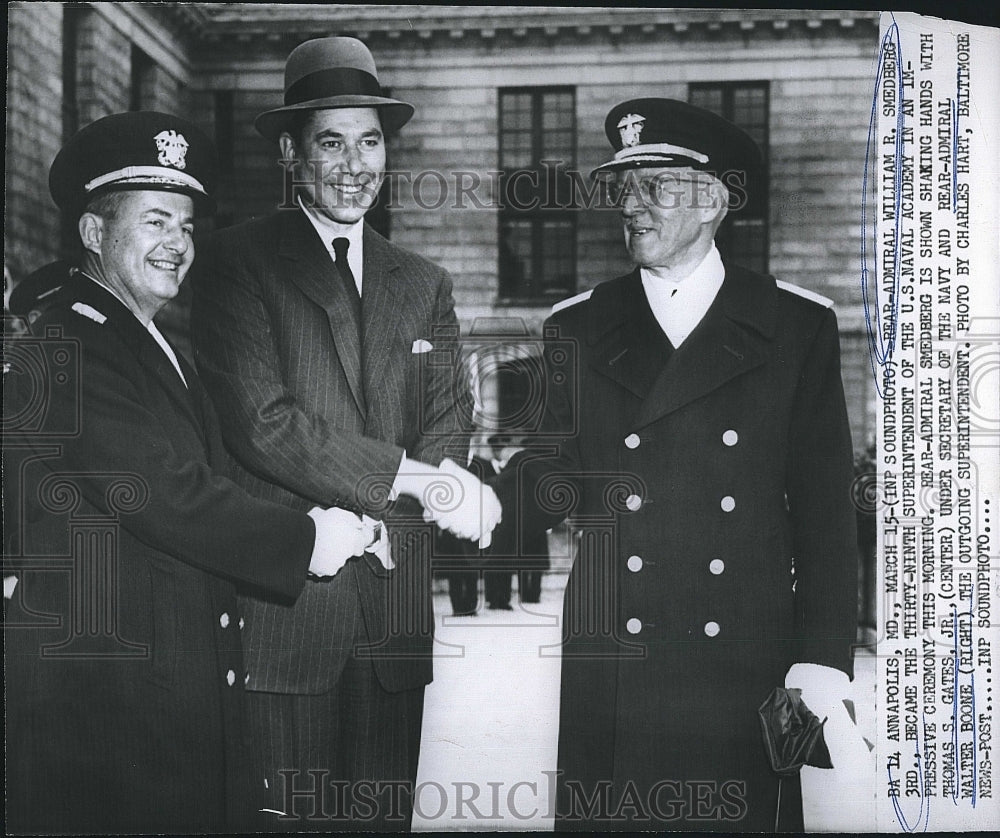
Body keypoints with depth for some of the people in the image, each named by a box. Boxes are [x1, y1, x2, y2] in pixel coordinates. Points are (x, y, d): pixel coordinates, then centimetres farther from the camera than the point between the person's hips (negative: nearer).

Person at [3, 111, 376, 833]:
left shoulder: (155, 344, 19)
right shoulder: (65, 349, -14)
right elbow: (166, 497, -20)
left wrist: (338, 524, 3)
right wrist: (307, 541, -11)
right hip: (104, 691, -10)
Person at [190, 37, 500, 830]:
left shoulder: (424, 284, 15)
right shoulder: (238, 262, -1)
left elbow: (448, 423, 7)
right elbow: (261, 421, -12)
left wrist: (363, 519, -13)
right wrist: (415, 481, -16)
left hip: (396, 610, 4)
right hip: (279, 600, -4)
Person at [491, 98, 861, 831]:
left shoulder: (799, 326, 4)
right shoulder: (578, 329, 9)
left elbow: (825, 514, 2)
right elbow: (555, 480, 7)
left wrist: (822, 669, -5)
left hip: (747, 677, -1)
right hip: (609, 680, 1)